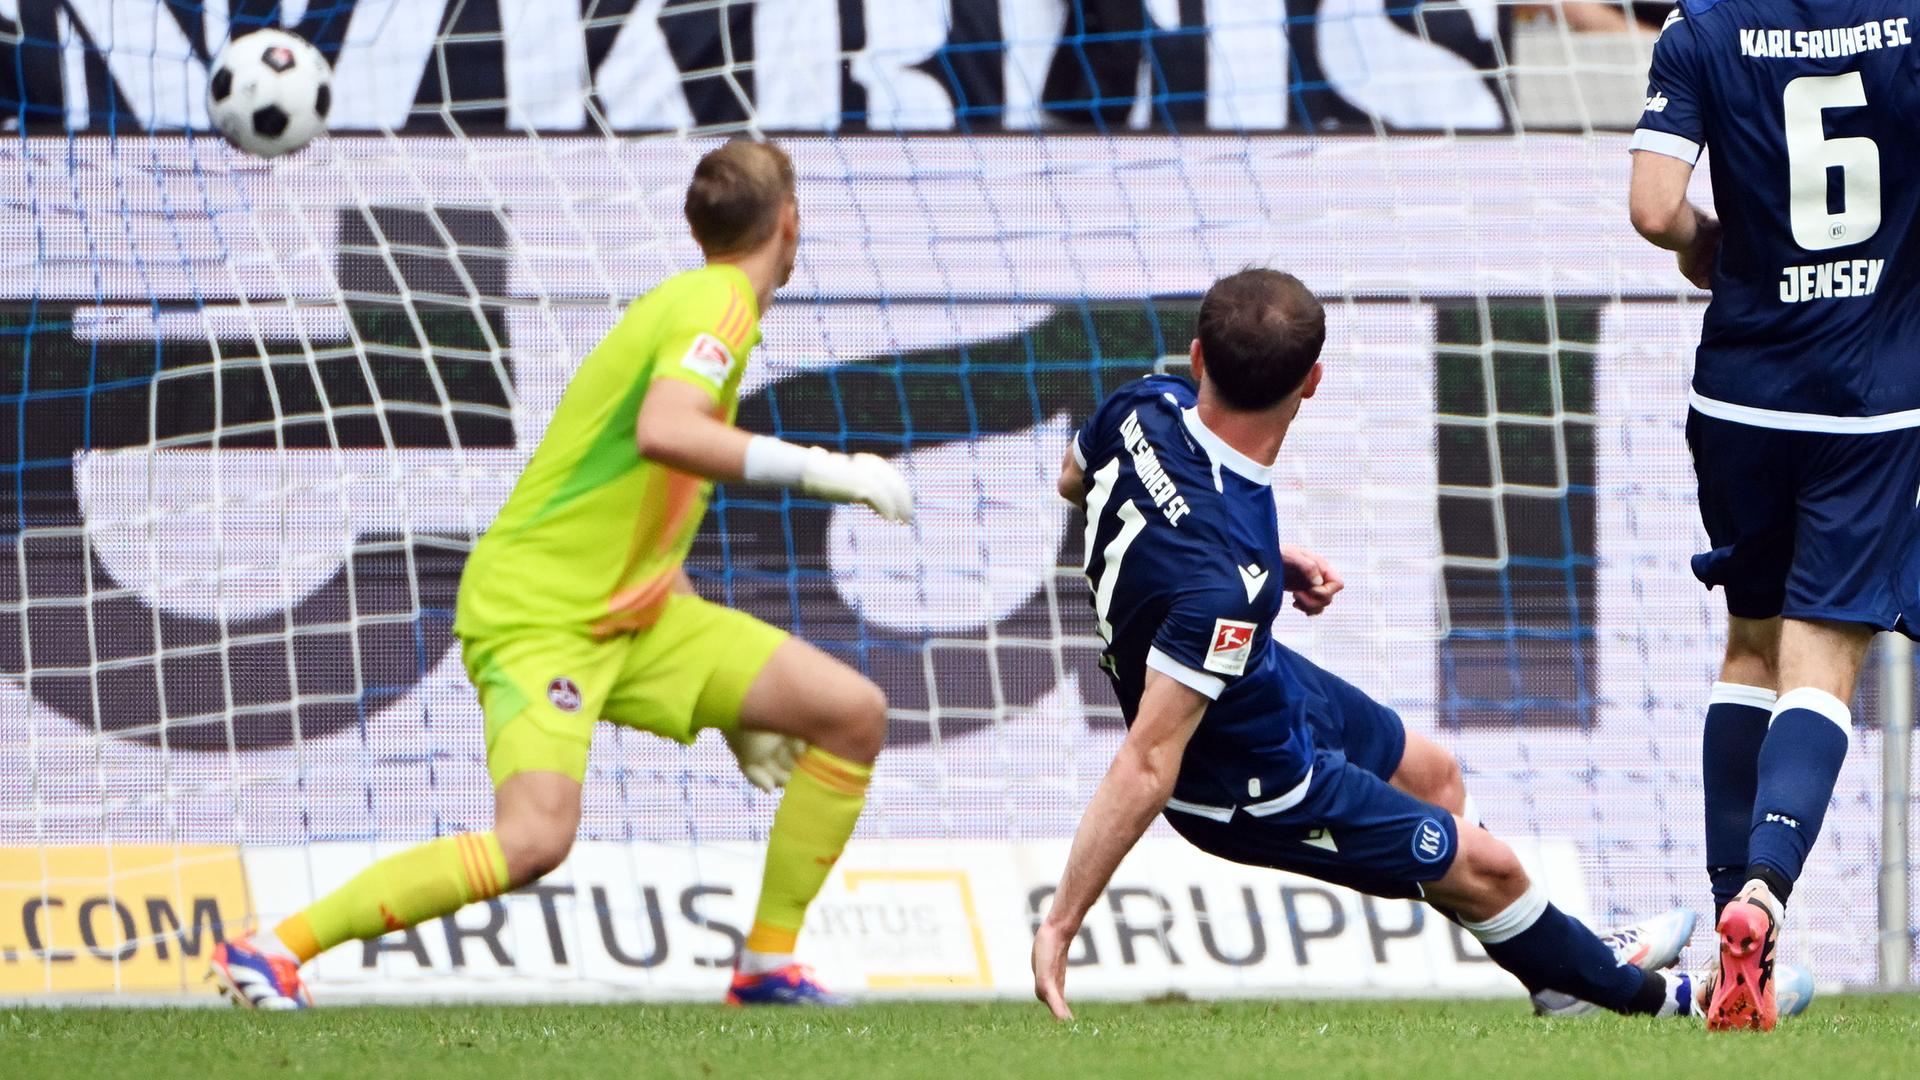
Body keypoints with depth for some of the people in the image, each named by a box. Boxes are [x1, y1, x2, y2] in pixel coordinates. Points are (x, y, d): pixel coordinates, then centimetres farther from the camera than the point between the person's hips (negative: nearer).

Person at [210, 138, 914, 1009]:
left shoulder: (700, 304, 18)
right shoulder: (719, 307, -12)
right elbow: (662, 433, -35)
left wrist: (734, 706, 26)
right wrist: (821, 471, -29)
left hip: (630, 611, 10)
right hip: (538, 611, -10)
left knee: (853, 714, 2)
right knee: (536, 838, -28)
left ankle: (768, 967, 8)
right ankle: (272, 950, -18)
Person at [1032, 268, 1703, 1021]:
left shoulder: (1148, 407, -22)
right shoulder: (1228, 580, -44)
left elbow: (1075, 480, 4)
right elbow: (1147, 763, -40)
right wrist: (1059, 926, -35)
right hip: (1252, 791, -8)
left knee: (1430, 774, 28)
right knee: (1484, 868, 13)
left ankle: (1566, 965, 53)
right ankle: (1637, 993, 42)